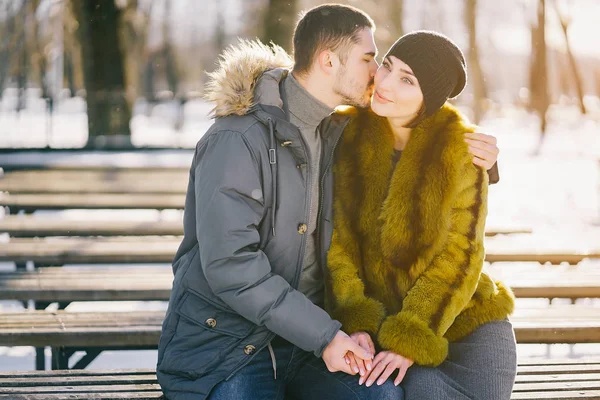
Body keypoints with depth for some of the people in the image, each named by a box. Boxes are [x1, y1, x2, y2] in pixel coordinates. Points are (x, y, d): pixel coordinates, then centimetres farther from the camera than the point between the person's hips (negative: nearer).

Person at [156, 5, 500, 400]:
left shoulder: (339, 134, 8)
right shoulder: (237, 140, -15)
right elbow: (229, 265, -23)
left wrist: (473, 156, 3)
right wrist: (324, 334, -24)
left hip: (307, 334, 6)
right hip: (223, 344, -6)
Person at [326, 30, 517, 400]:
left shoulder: (462, 150, -9)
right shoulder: (347, 135, -5)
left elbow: (460, 255, -11)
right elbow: (336, 240, -7)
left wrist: (410, 342, -20)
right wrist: (354, 325, -20)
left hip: (466, 326, 1)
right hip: (380, 325, 0)